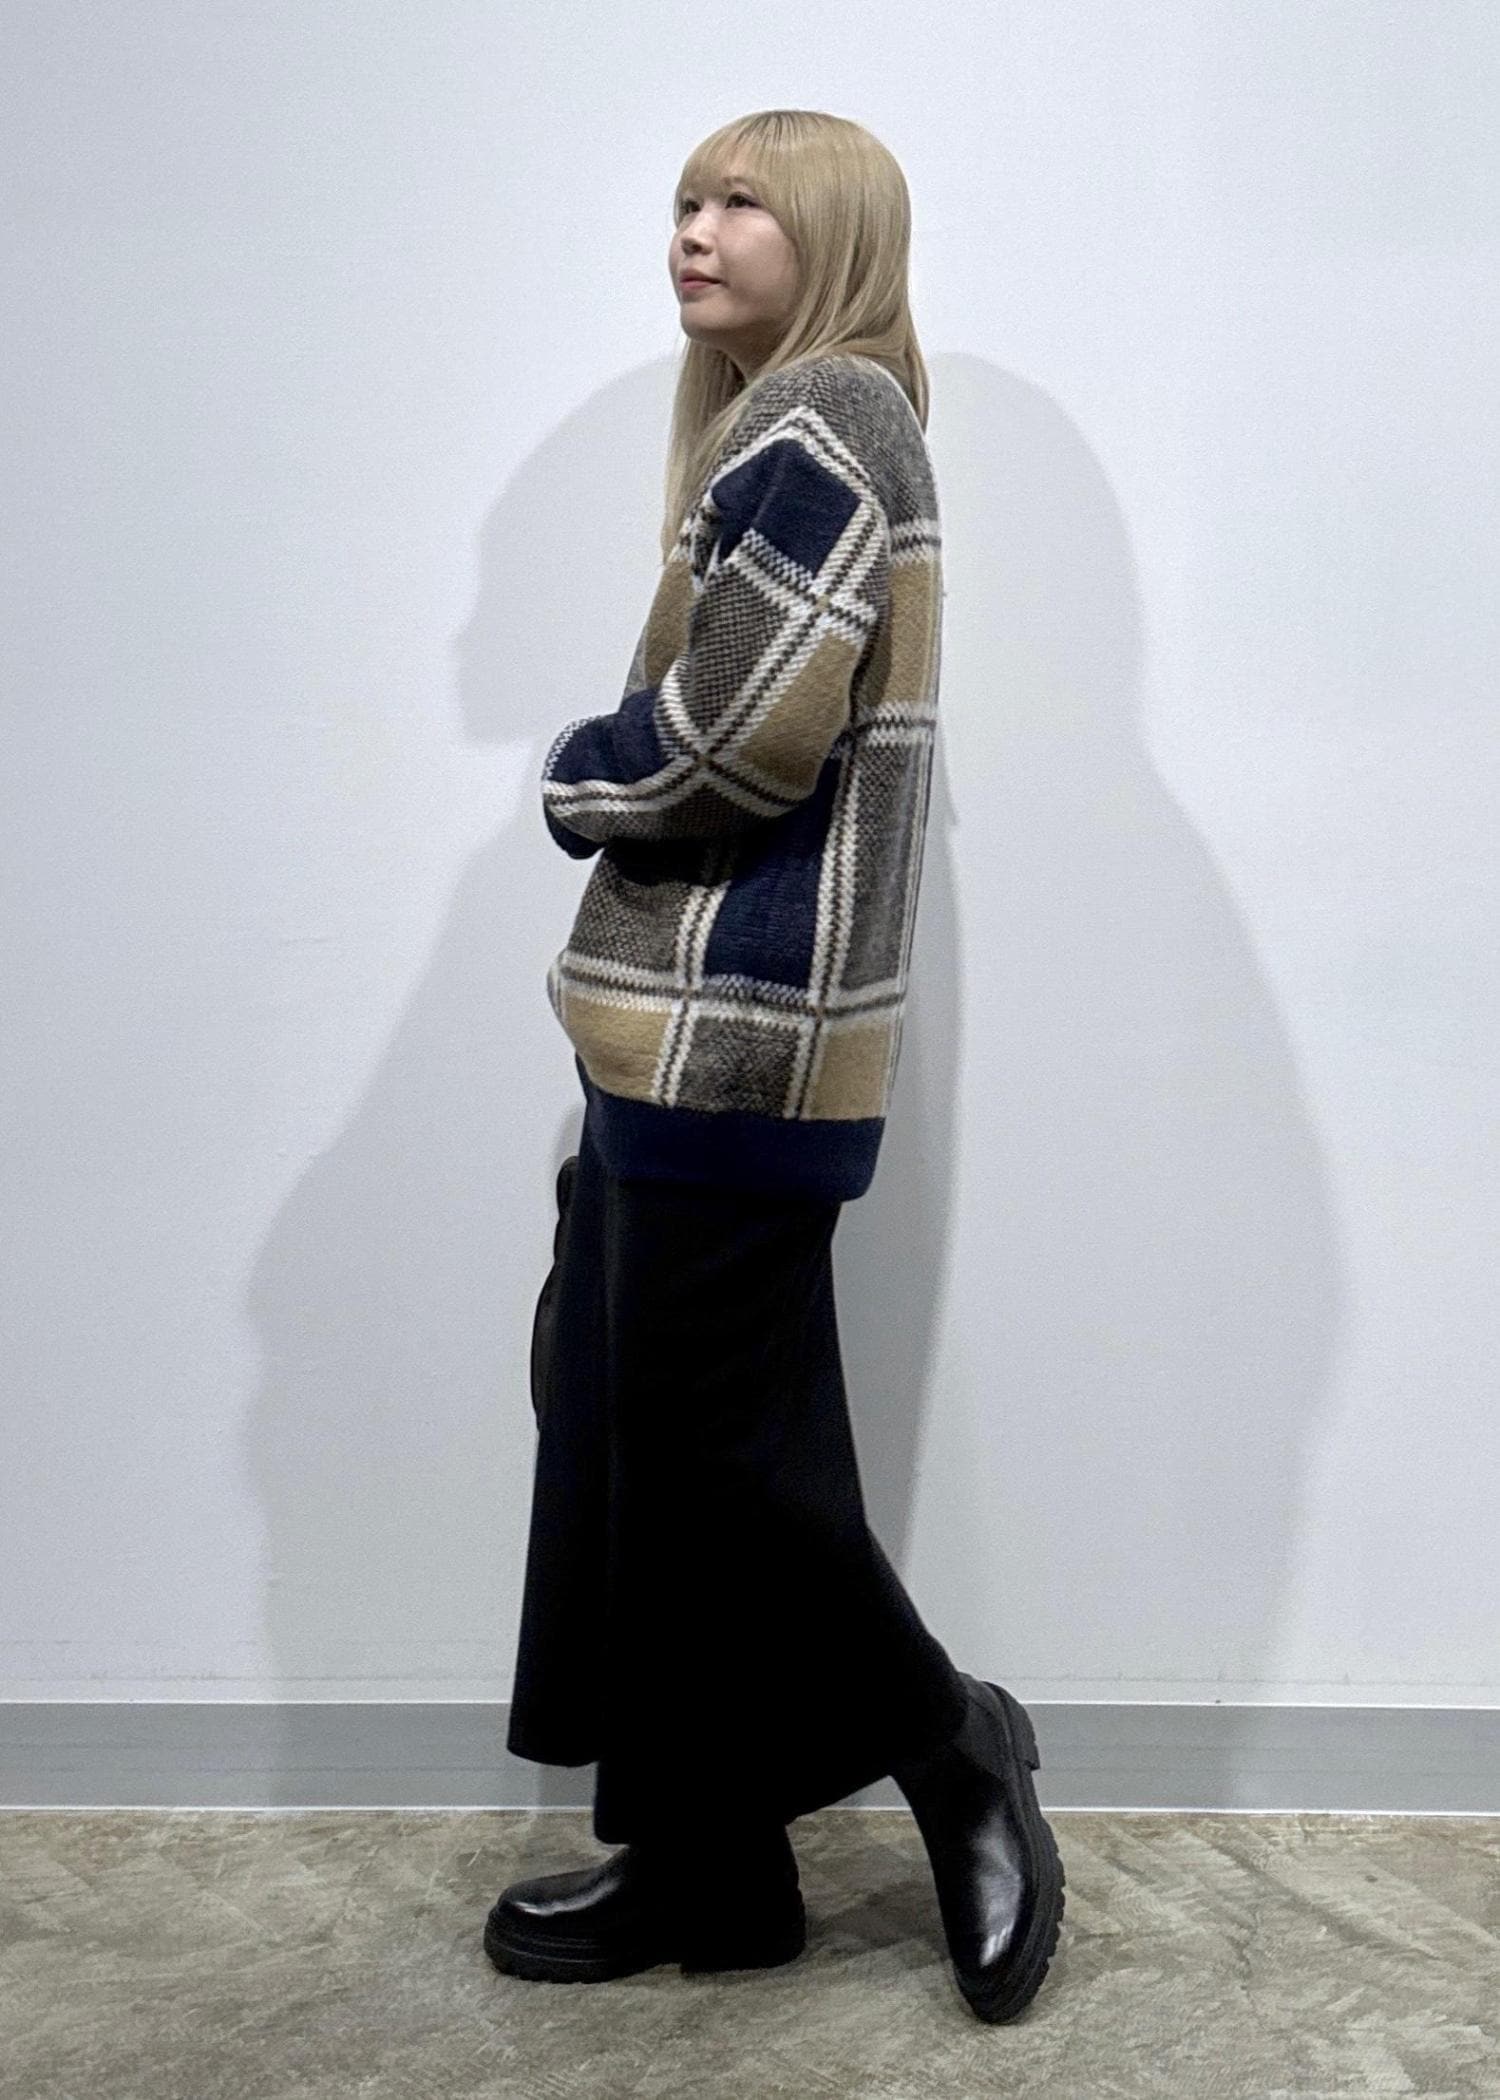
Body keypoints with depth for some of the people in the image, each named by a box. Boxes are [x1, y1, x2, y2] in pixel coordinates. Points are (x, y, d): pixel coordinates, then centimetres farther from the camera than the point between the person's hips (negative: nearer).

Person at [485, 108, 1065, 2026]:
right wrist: (618, 783, 1)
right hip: (689, 1034, 10)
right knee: (633, 1431, 11)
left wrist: (572, 774, 0)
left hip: (735, 1039, -10)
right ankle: (697, 1863, 21)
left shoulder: (825, 418, -9)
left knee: (708, 1444, -2)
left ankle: (954, 1755, 17)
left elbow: (728, 742, -17)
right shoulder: (783, 425, 20)